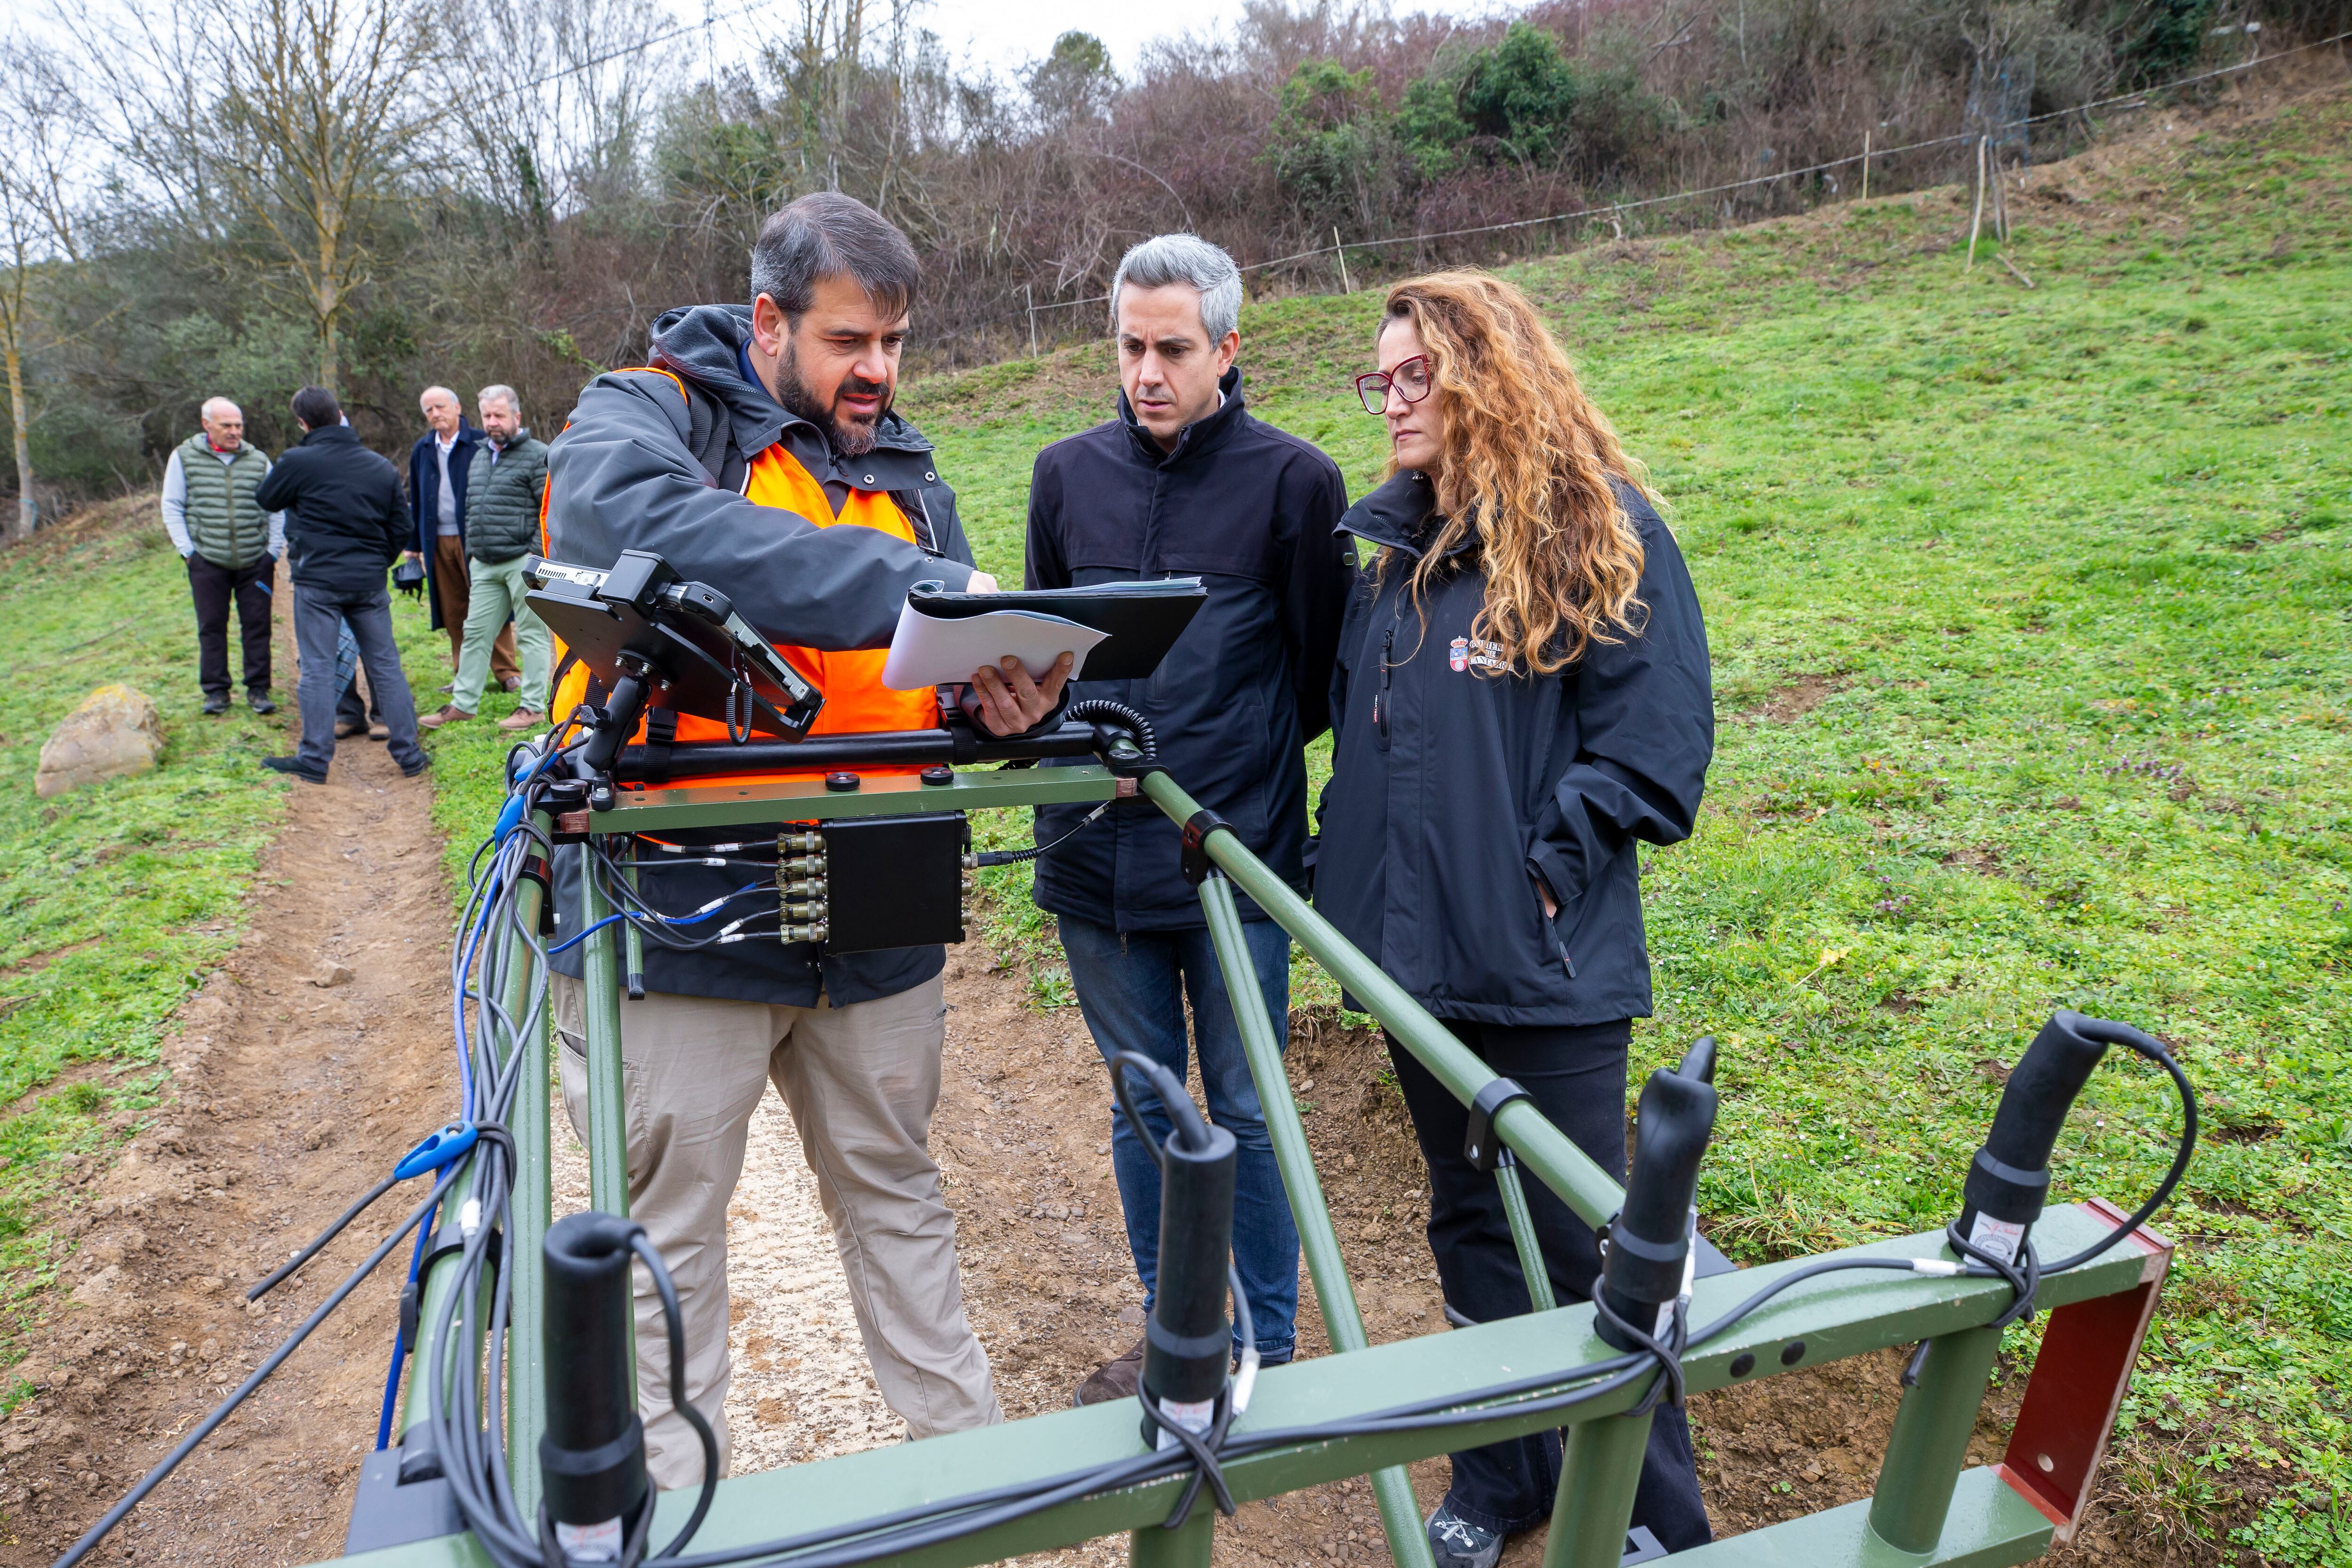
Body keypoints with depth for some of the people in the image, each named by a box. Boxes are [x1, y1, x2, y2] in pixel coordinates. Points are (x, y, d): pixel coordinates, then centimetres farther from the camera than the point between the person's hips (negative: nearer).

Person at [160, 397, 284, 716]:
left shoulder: (258, 460, 7)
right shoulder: (185, 457, 5)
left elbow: (277, 510, 11)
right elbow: (172, 507, 8)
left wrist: (273, 553, 5)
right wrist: (187, 550, 0)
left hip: (255, 561, 1)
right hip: (207, 561, -1)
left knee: (257, 626, 1)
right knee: (212, 627, 3)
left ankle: (258, 690, 10)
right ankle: (216, 692, 11)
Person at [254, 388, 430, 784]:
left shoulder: (297, 462, -8)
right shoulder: (382, 468, 6)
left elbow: (266, 499, 9)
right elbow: (400, 529, 10)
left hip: (318, 580, -4)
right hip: (369, 582, 4)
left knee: (318, 669, 1)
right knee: (385, 665, 8)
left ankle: (315, 759, 5)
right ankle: (408, 753, 10)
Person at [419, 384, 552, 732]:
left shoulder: (538, 456, -6)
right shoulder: (481, 456, 19)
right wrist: (471, 554, 21)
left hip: (523, 562, -8)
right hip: (485, 565, 8)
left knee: (531, 634, -1)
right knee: (475, 632, 9)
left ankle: (534, 707, 5)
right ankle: (463, 703, 16)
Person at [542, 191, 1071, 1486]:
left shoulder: (902, 467, 12)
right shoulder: (648, 415, -5)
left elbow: (953, 654, 12)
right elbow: (641, 521, -30)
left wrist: (1008, 696, -14)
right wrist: (911, 585, -34)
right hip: (675, 906, -4)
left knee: (896, 1191, 20)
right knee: (667, 1226, 10)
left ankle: (966, 1445, 37)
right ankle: (668, 1506, 31)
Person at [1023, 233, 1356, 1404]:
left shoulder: (1293, 479, -3)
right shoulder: (1067, 473, 7)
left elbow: (1321, 672, 3)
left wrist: (1237, 755, 1)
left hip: (1237, 855, -3)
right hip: (1095, 855, 4)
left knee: (1247, 1111, 7)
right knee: (1143, 1105, 15)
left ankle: (1268, 1350, 27)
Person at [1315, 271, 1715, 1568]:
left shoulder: (1602, 528, -8)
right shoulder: (1394, 547, 11)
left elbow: (1655, 742, -11)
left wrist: (1544, 869, -14)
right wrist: (1352, 867, 9)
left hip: (1548, 970, -6)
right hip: (1415, 953, 6)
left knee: (1578, 1241, 4)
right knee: (1468, 1222, 18)